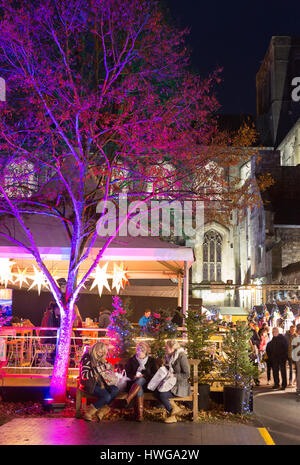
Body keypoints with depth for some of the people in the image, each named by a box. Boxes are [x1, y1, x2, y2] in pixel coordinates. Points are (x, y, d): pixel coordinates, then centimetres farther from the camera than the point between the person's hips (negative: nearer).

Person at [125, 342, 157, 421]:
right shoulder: (132, 360, 18)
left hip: (146, 384, -1)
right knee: (139, 389, -37)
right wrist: (133, 376, -11)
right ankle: (140, 414, -49)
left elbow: (154, 375, 6)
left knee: (141, 380, -38)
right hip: (134, 383, 1)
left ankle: (127, 400, -56)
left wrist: (144, 376, -10)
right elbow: (126, 373, 11)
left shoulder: (152, 361, 15)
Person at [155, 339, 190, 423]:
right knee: (156, 391, -18)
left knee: (162, 395, -25)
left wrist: (174, 375, -20)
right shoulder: (168, 357, 11)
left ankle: (171, 415, -3)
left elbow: (186, 375, -14)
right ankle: (174, 407, -5)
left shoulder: (182, 357, -14)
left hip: (181, 386, -8)